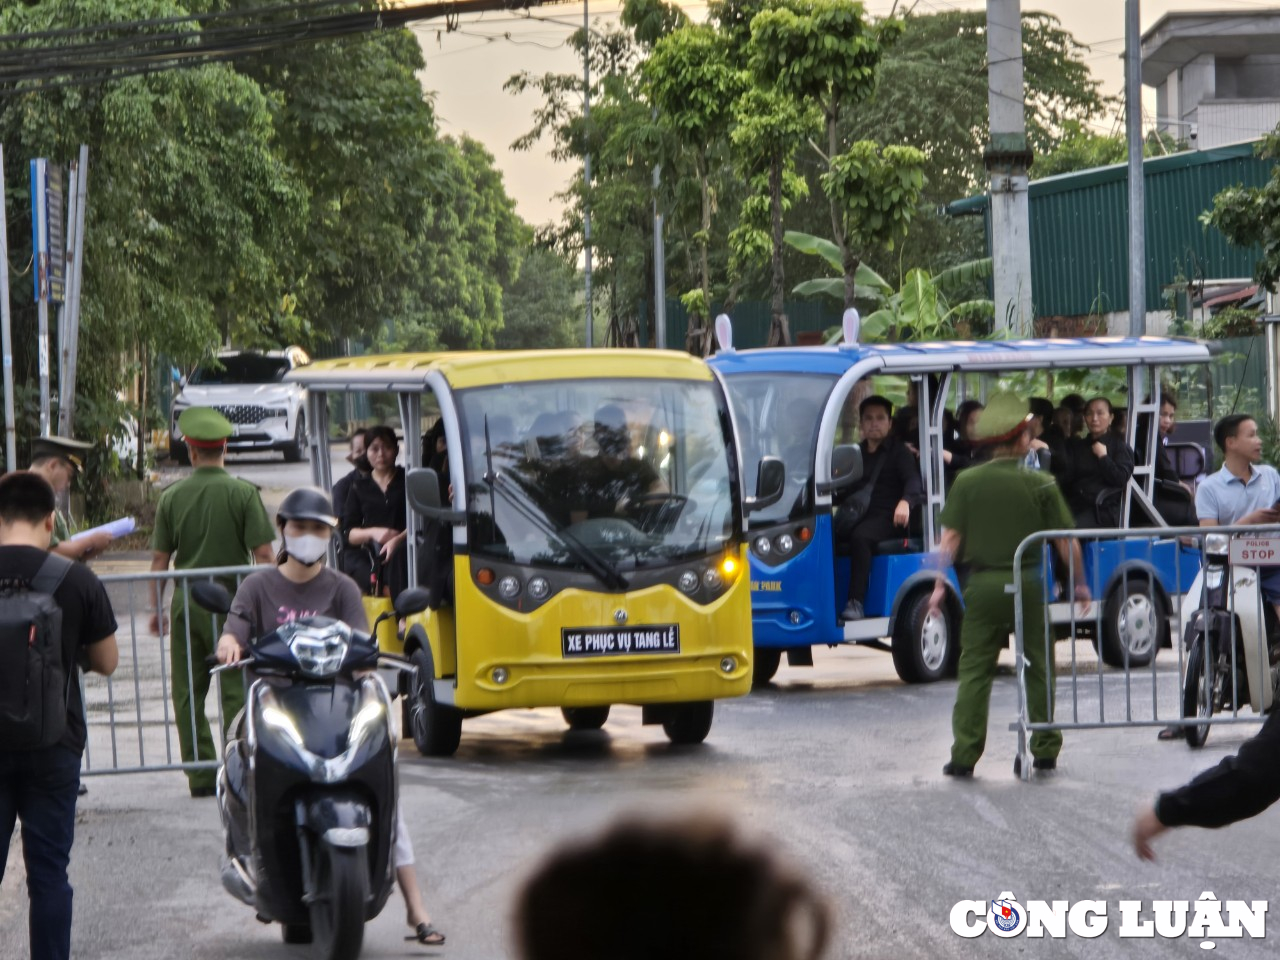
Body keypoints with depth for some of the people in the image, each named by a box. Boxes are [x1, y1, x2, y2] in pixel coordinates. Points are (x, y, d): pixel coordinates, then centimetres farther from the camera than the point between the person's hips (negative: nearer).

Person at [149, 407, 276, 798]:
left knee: (188, 693, 8)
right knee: (236, 691, 1)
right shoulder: (243, 493, -5)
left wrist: (157, 609, 15)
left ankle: (200, 774, 7)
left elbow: (160, 560, 6)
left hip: (186, 604, 2)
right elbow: (263, 553, -8)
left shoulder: (172, 497, 2)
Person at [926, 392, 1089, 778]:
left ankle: (964, 755, -1)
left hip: (983, 585, 1)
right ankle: (1045, 750, 13)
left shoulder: (967, 482, -1)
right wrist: (1080, 583, 12)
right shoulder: (1041, 485, -3)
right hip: (1028, 583, 0)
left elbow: (951, 537, -3)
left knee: (974, 670, 3)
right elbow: (1066, 542, -1)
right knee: (1038, 667, 11)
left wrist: (940, 584, 3)